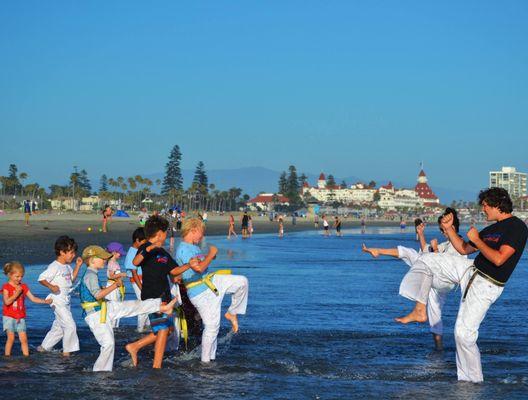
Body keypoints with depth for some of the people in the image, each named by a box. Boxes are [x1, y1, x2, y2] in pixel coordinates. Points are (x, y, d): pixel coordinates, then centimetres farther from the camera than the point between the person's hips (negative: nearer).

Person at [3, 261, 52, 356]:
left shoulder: (23, 287, 10)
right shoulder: (6, 287, -5)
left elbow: (33, 298, 9)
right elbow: (7, 301, -17)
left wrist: (45, 301, -2)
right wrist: (17, 293, -19)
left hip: (20, 317, 4)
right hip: (9, 316, -4)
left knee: (23, 339, -1)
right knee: (11, 338, -10)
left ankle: (26, 356, 1)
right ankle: (7, 356, -2)